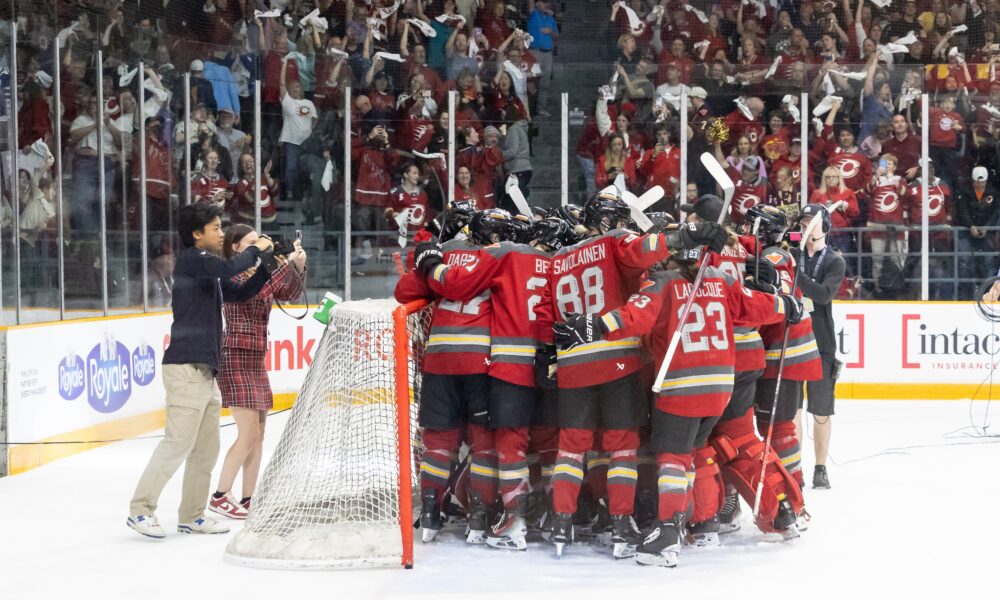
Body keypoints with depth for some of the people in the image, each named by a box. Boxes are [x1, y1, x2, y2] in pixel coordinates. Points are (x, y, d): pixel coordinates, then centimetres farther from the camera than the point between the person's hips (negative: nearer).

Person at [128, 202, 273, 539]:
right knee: (179, 441, -12)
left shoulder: (208, 271, 21)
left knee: (206, 447, 10)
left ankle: (192, 516, 15)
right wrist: (256, 249, -6)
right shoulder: (191, 259, -7)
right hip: (186, 367, -10)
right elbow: (229, 269, -23)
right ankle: (141, 510, -7)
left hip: (205, 371, 10)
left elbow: (240, 293, 23)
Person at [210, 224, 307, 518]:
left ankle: (247, 500, 12)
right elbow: (260, 292, -27)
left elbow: (291, 293, 10)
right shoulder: (232, 275, -11)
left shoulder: (260, 273, 12)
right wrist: (287, 263, -24)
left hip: (256, 359, 9)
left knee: (258, 433, 8)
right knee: (249, 432, -12)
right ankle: (220, 497, -3)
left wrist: (299, 266, -6)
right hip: (236, 357, -9)